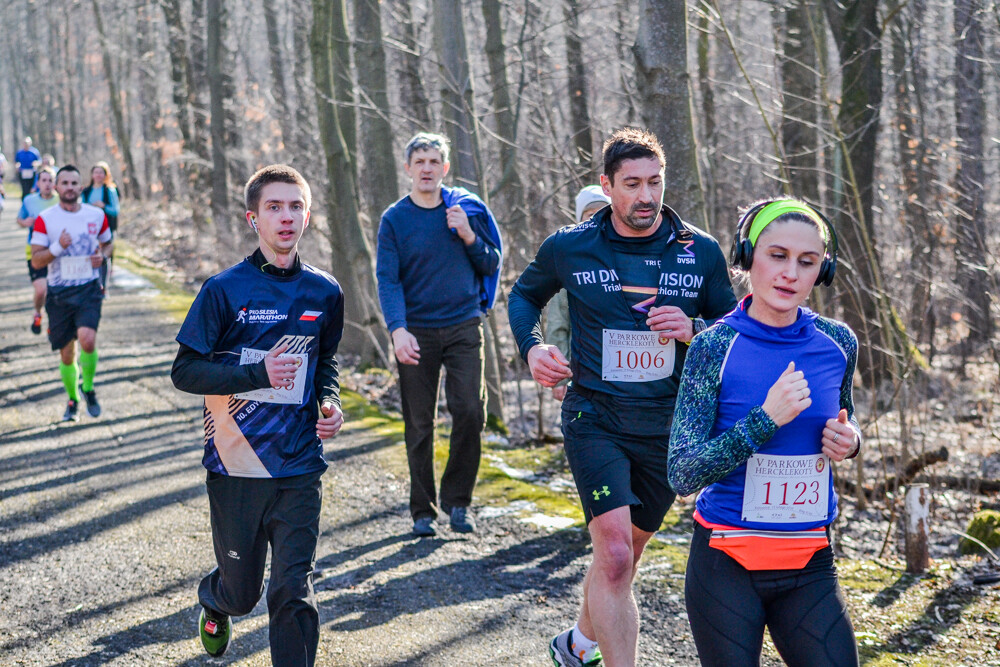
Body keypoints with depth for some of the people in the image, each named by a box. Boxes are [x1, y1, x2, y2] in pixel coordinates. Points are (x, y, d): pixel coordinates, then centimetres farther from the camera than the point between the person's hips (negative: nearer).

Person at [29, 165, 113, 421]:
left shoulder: (97, 215, 3)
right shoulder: (44, 219, -3)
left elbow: (107, 242, 21)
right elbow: (36, 261, -5)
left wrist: (102, 255, -2)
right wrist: (58, 247, -22)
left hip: (89, 288, 0)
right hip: (58, 292, 0)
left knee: (87, 339, -24)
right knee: (67, 354, 5)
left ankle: (89, 388, 3)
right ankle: (72, 400, 29)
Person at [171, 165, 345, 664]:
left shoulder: (324, 292, 4)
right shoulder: (224, 290, -8)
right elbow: (185, 371, -8)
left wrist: (330, 402, 1)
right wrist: (258, 373, -20)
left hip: (299, 470, 2)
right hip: (235, 466, -2)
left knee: (293, 592, -6)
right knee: (242, 592, 15)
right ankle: (214, 601, 51)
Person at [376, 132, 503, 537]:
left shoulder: (468, 209, 6)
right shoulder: (395, 219, 1)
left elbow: (492, 266, 9)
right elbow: (388, 279, -6)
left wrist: (469, 237, -10)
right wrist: (397, 329, -21)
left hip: (464, 328, 1)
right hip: (416, 333, -1)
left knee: (470, 411, -11)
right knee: (419, 424, 3)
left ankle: (457, 499, 5)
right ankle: (422, 510, 13)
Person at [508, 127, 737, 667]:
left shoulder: (701, 252, -2)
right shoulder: (569, 248, -4)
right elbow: (524, 295, 16)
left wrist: (693, 330, -15)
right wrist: (531, 348, -3)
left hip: (669, 427, 3)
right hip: (595, 419, -3)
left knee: (624, 554, 18)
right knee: (614, 554, -20)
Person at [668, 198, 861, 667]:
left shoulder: (837, 344, 1)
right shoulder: (714, 347, -10)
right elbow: (682, 475, -14)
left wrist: (848, 440, -2)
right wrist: (765, 419, -23)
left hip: (810, 565, 3)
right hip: (726, 564, -3)